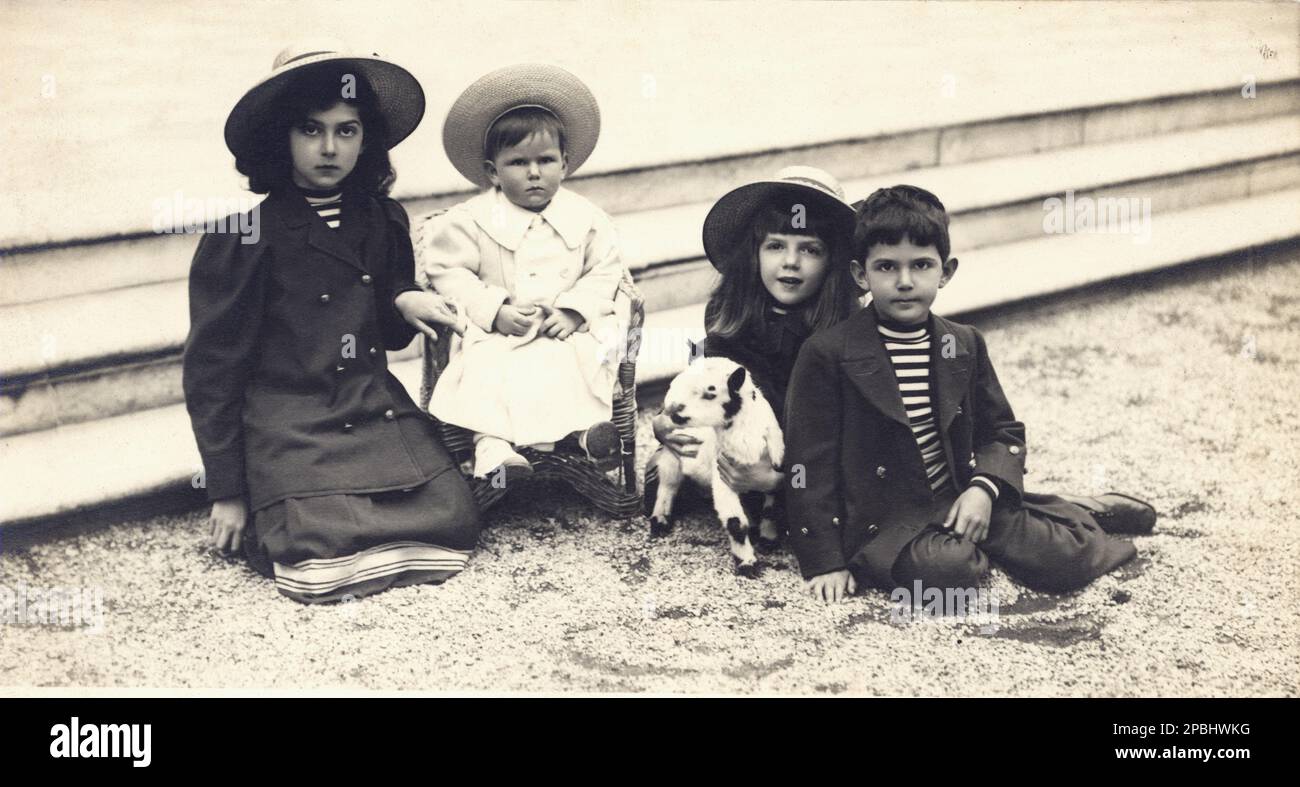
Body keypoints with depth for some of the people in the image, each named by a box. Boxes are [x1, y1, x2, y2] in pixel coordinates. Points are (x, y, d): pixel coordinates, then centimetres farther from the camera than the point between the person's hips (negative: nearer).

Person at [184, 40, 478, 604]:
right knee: (325, 559, -25)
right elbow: (212, 369, -3)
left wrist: (404, 302, -4)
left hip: (379, 411, 5)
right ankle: (269, 525, 9)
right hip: (293, 427, -5)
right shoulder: (243, 237, -6)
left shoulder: (383, 221, 9)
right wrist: (227, 491, -2)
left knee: (453, 525, -16)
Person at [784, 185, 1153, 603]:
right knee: (946, 568, -34)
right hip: (884, 520, -4)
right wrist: (825, 563, -12)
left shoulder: (965, 345, 6)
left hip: (960, 500, 4)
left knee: (1066, 560, -12)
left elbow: (1002, 431, 13)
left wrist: (985, 488, -9)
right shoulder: (827, 354, -9)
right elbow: (811, 463, -9)